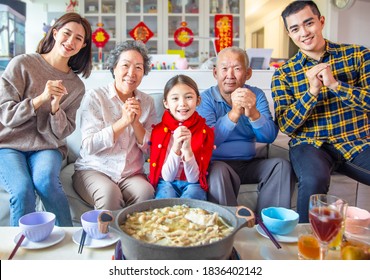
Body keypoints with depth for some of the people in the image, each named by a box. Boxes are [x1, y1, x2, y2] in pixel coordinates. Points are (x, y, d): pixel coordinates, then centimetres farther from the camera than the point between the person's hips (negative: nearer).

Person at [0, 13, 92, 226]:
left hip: (46, 147, 1)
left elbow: (60, 134, 0)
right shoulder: (22, 64, -5)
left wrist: (56, 106, -20)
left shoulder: (76, 86, 4)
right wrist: (41, 98, -22)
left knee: (45, 180, -32)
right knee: (23, 189, -30)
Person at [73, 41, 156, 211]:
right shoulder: (94, 97, -3)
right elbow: (89, 146, -12)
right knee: (109, 192, -33)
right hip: (93, 170, -2)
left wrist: (136, 122, -14)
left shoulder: (147, 102, 6)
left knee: (145, 191, -29)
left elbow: (150, 149, 3)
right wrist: (124, 121, -19)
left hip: (132, 174, 2)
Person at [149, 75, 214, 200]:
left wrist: (187, 149, -27)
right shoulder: (158, 130, -6)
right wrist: (176, 147, -26)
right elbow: (167, 177, -10)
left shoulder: (205, 132, -6)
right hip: (167, 184, 0)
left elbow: (194, 178, -9)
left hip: (193, 185, 1)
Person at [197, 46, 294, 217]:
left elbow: (269, 137, -9)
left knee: (281, 165, -18)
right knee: (219, 171, -34)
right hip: (217, 163, -3)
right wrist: (234, 113, -34)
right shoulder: (206, 98, -6)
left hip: (249, 163, 4)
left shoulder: (256, 95, 3)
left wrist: (253, 113, -29)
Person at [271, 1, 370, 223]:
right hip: (311, 144, -1)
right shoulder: (284, 74, 3)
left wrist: (335, 84, -16)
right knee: (313, 180, -33)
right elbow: (286, 126, -4)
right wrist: (312, 91, -16)